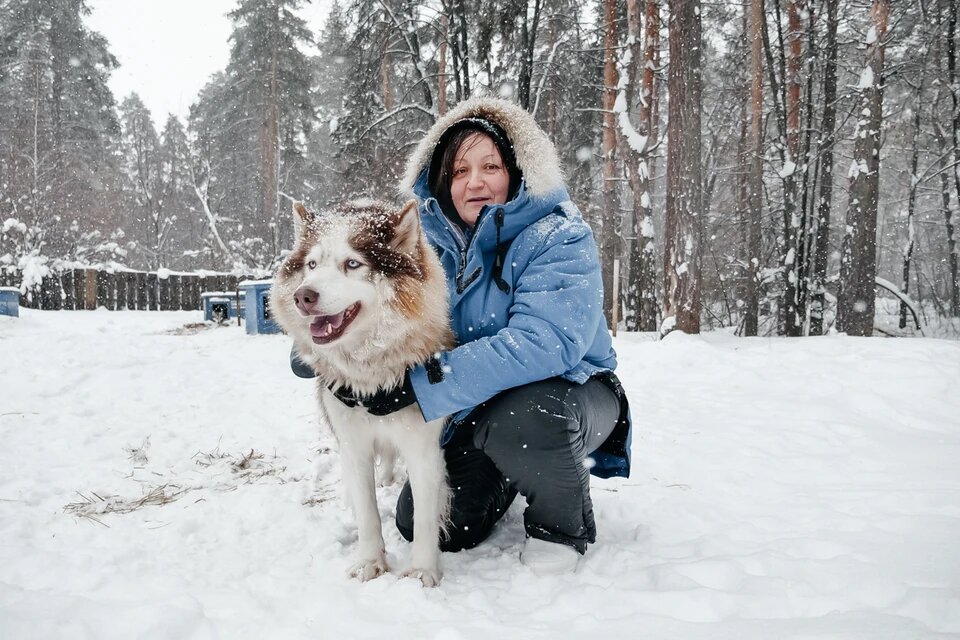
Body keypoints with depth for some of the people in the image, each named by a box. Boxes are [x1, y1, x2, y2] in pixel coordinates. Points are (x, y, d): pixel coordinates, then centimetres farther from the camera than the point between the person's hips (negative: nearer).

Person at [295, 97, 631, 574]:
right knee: (424, 527, -3)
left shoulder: (558, 236, -20)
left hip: (569, 389, -4)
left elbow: (545, 341, -35)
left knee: (521, 422, -37)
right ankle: (506, 474, 28)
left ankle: (563, 525, -5)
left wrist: (423, 384, -39)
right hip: (477, 412, 5)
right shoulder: (430, 240, -3)